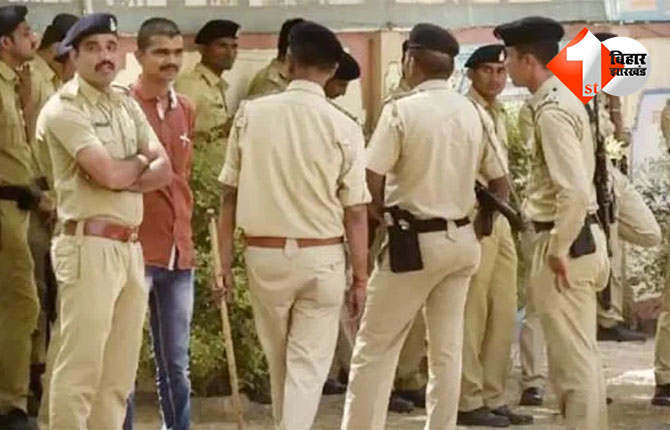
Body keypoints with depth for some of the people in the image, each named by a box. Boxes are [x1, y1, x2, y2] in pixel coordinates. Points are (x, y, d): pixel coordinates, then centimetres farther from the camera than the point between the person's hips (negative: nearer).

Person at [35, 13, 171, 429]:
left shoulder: (126, 103, 16)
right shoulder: (63, 109, -8)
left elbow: (164, 169, 8)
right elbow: (108, 173, -19)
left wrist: (123, 177, -10)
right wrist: (141, 161, 0)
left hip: (131, 246, 8)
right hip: (90, 245, -8)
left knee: (119, 374, 11)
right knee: (79, 369, -8)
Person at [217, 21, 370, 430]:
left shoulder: (250, 114, -4)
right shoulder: (343, 127, -8)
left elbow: (230, 194, -1)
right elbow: (355, 212, -6)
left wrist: (225, 261, 6)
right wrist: (360, 277, 2)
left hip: (265, 254, 2)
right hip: (322, 257, -2)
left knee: (279, 359, 20)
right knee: (308, 364, 3)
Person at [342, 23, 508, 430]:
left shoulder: (402, 110, -13)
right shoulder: (473, 113, 4)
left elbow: (372, 178, -17)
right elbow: (500, 182, 10)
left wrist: (381, 213, 1)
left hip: (415, 241, -5)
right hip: (461, 240, 5)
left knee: (375, 347, 2)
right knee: (448, 349, 10)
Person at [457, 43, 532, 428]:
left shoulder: (499, 115, 17)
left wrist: (508, 215, 17)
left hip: (501, 220, 8)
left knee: (504, 314, 9)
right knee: (471, 314, -4)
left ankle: (494, 397, 15)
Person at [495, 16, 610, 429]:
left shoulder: (552, 111, -19)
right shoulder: (565, 98, 11)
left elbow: (574, 189, -28)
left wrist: (558, 249, -19)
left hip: (565, 239, -10)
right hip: (582, 234, 10)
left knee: (573, 355, -2)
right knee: (580, 351, 17)